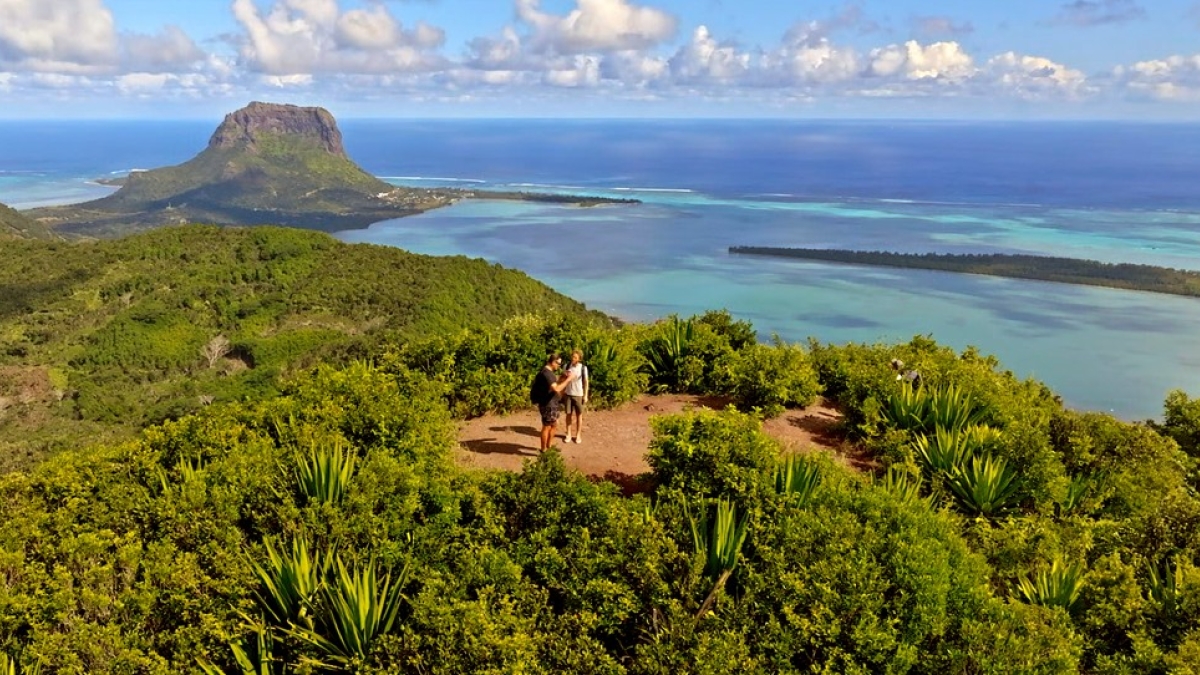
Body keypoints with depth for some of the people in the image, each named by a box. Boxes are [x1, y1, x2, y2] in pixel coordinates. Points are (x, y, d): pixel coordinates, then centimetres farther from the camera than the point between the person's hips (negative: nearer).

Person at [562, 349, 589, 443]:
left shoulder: (583, 368, -10)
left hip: (578, 394, -2)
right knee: (568, 414, 9)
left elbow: (585, 382, -4)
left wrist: (585, 395, -6)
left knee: (579, 415, 7)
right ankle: (568, 434, 20)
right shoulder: (567, 366, -2)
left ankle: (578, 435, 19)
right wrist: (562, 393, 6)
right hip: (568, 394, 2)